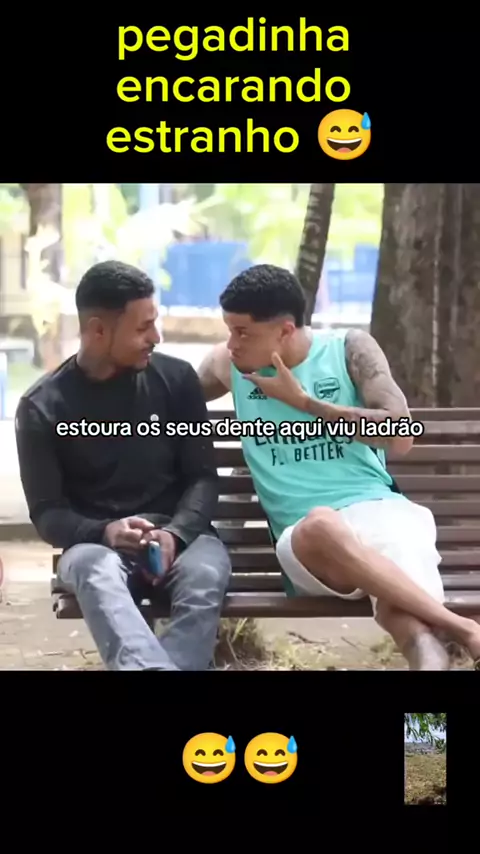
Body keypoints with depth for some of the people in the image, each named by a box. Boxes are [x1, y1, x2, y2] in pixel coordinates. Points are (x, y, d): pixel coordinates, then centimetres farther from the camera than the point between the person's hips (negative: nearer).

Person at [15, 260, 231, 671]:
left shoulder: (176, 378, 4)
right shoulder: (42, 407, 1)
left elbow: (203, 477, 5)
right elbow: (47, 514, 0)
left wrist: (175, 534, -16)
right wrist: (105, 532, -22)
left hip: (178, 534, 2)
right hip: (97, 542, -1)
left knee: (205, 578, -35)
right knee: (96, 573, -39)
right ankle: (153, 665, -62)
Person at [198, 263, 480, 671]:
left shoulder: (350, 348, 9)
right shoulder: (228, 365, 16)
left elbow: (400, 436, -1)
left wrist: (303, 401, 0)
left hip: (378, 509, 0)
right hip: (306, 537, 0)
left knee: (403, 613, -39)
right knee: (319, 525, -42)